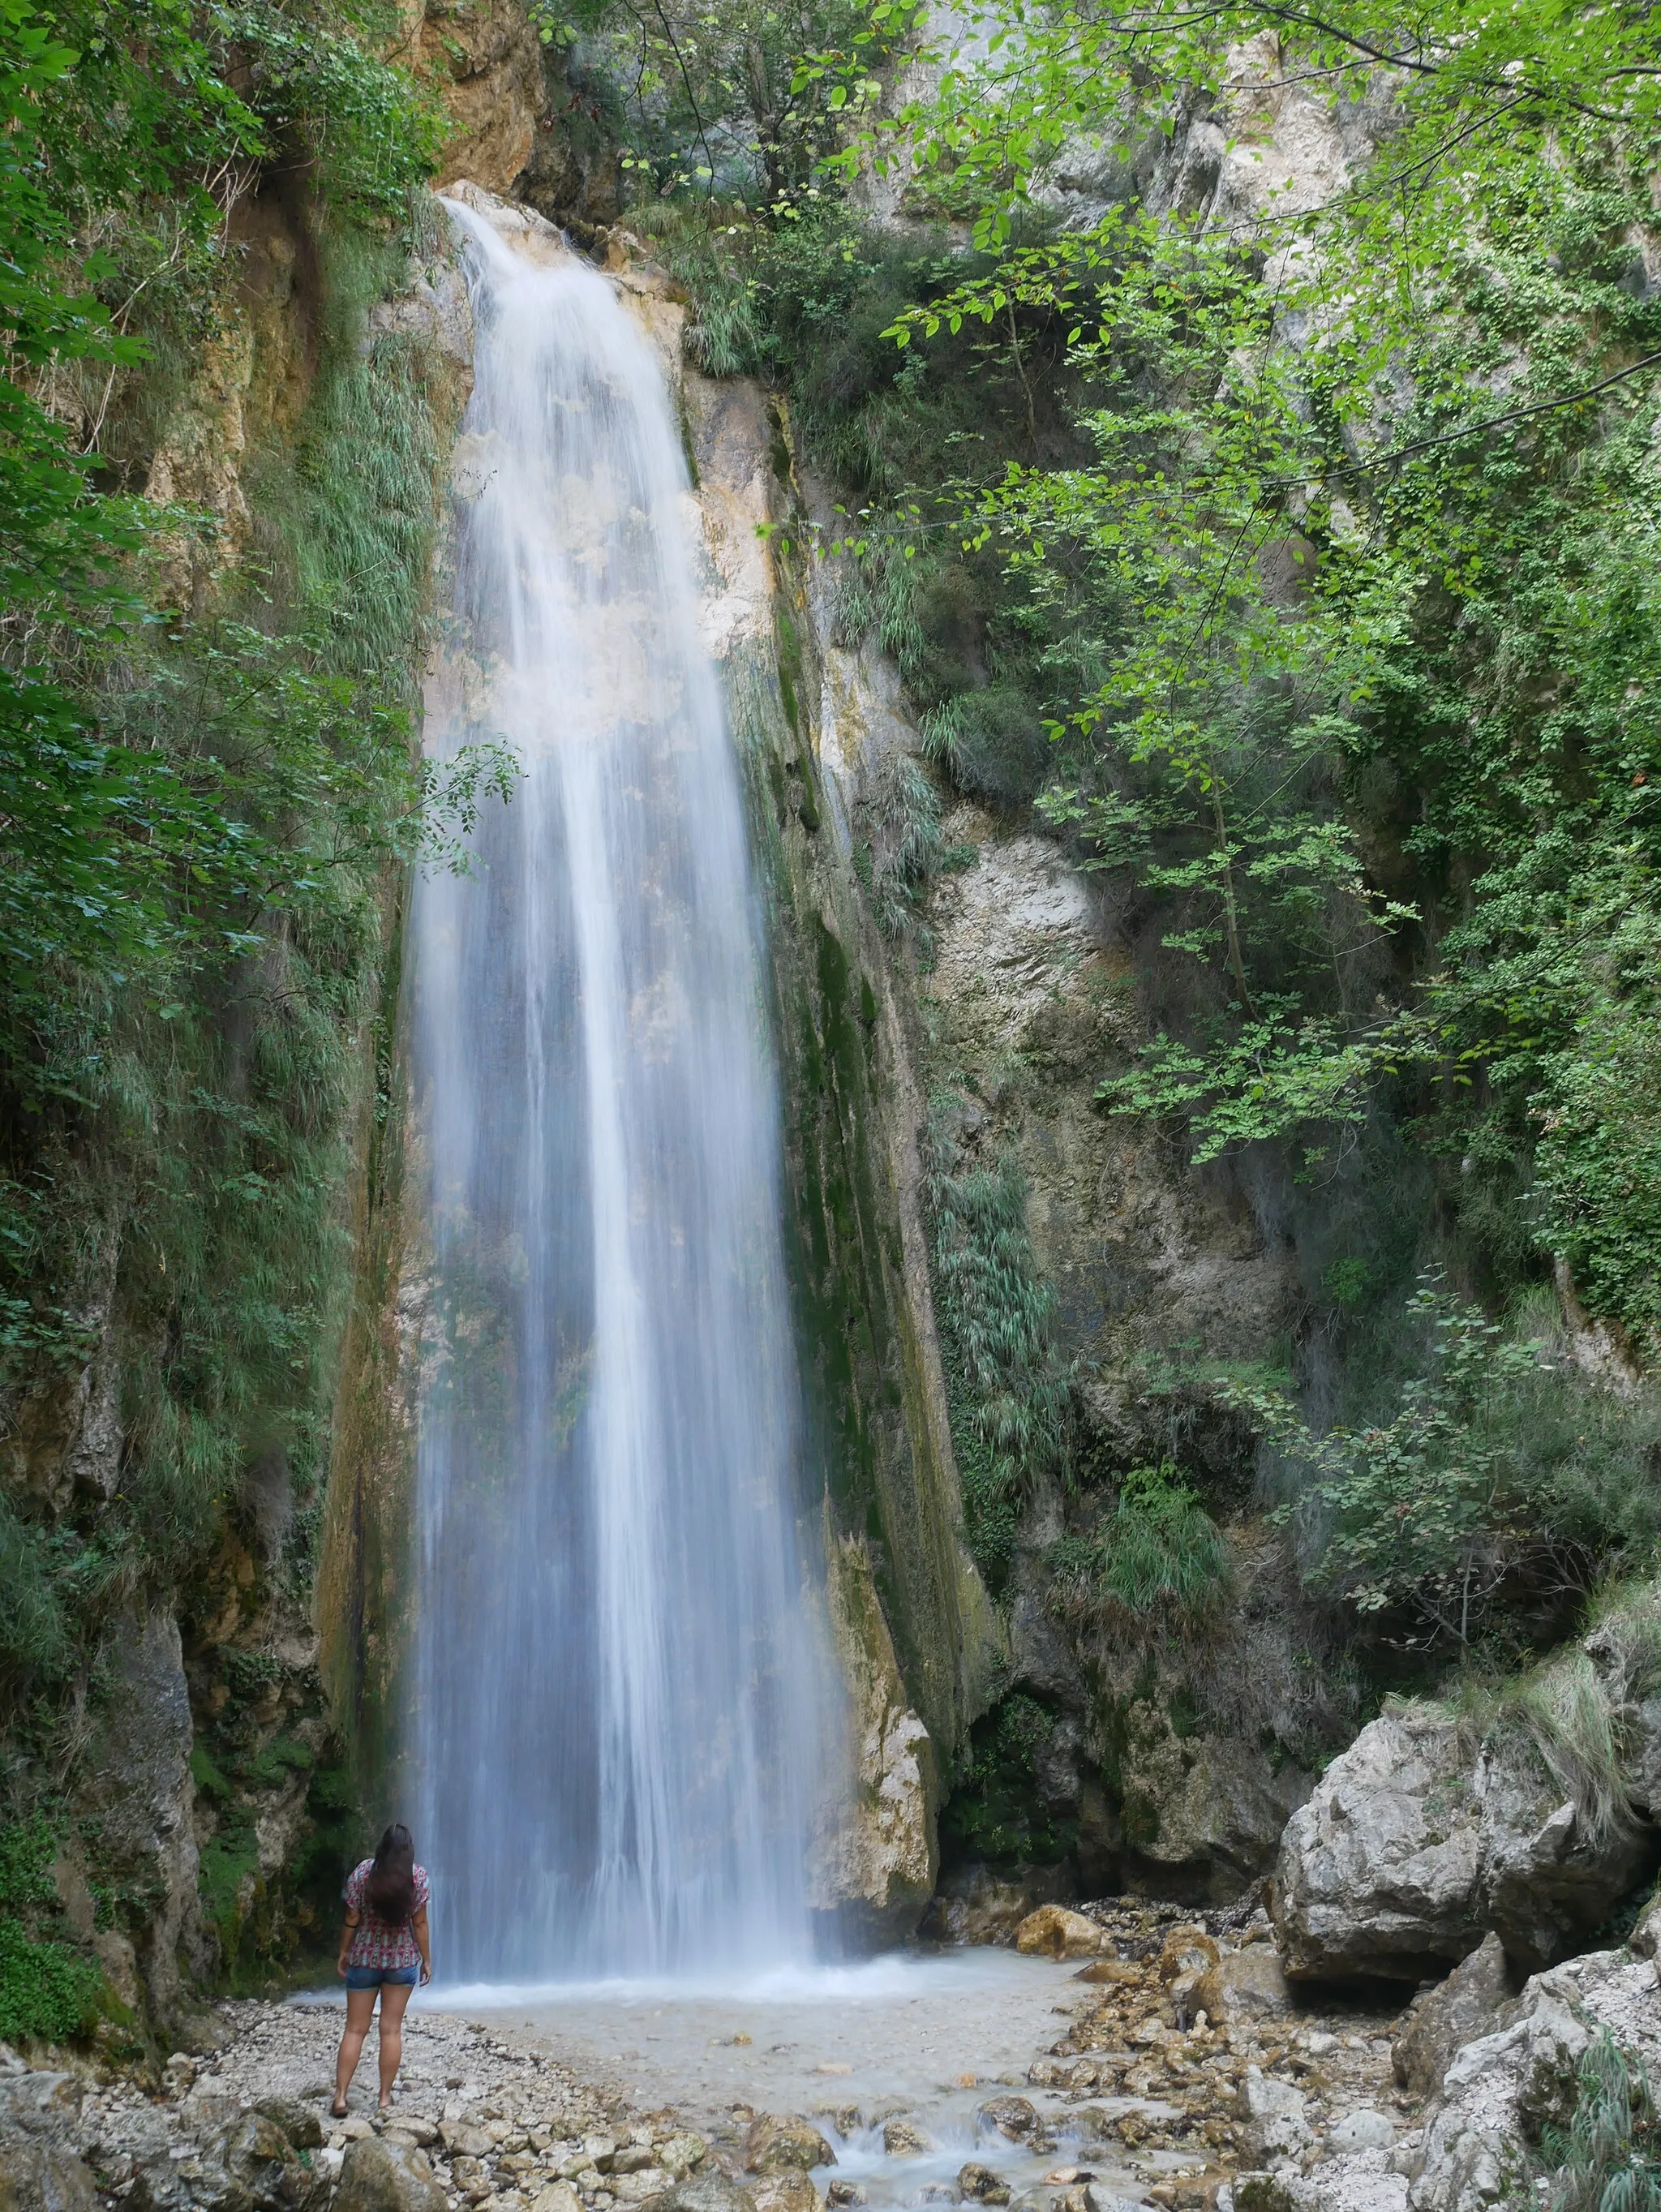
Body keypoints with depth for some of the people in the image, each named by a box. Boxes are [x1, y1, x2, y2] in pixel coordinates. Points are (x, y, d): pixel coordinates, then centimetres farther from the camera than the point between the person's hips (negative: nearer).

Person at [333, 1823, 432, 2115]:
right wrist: (426, 1960, 3)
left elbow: (352, 1919, -5)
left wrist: (344, 1952, 7)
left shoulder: (362, 1871, -7)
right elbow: (419, 1923, -6)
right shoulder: (418, 1875, -7)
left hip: (363, 1959, 0)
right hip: (402, 1960, 0)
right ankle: (385, 2097, 10)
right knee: (392, 2030, 7)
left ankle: (340, 2096, 3)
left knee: (355, 2030, 8)